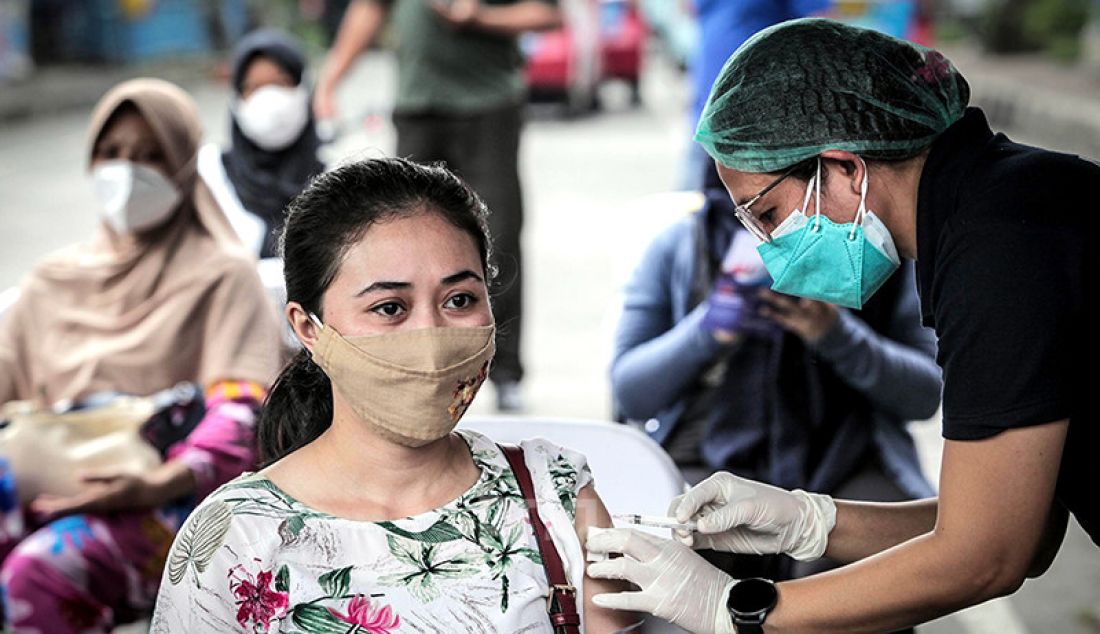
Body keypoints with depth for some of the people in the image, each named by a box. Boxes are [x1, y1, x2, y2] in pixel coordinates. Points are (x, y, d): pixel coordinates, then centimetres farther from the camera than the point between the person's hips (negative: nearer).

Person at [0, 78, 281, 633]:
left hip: (171, 499, -4)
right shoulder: (54, 280, 23)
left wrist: (153, 486, -24)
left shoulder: (221, 275, 7)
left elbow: (240, 417, -6)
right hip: (54, 493, 4)